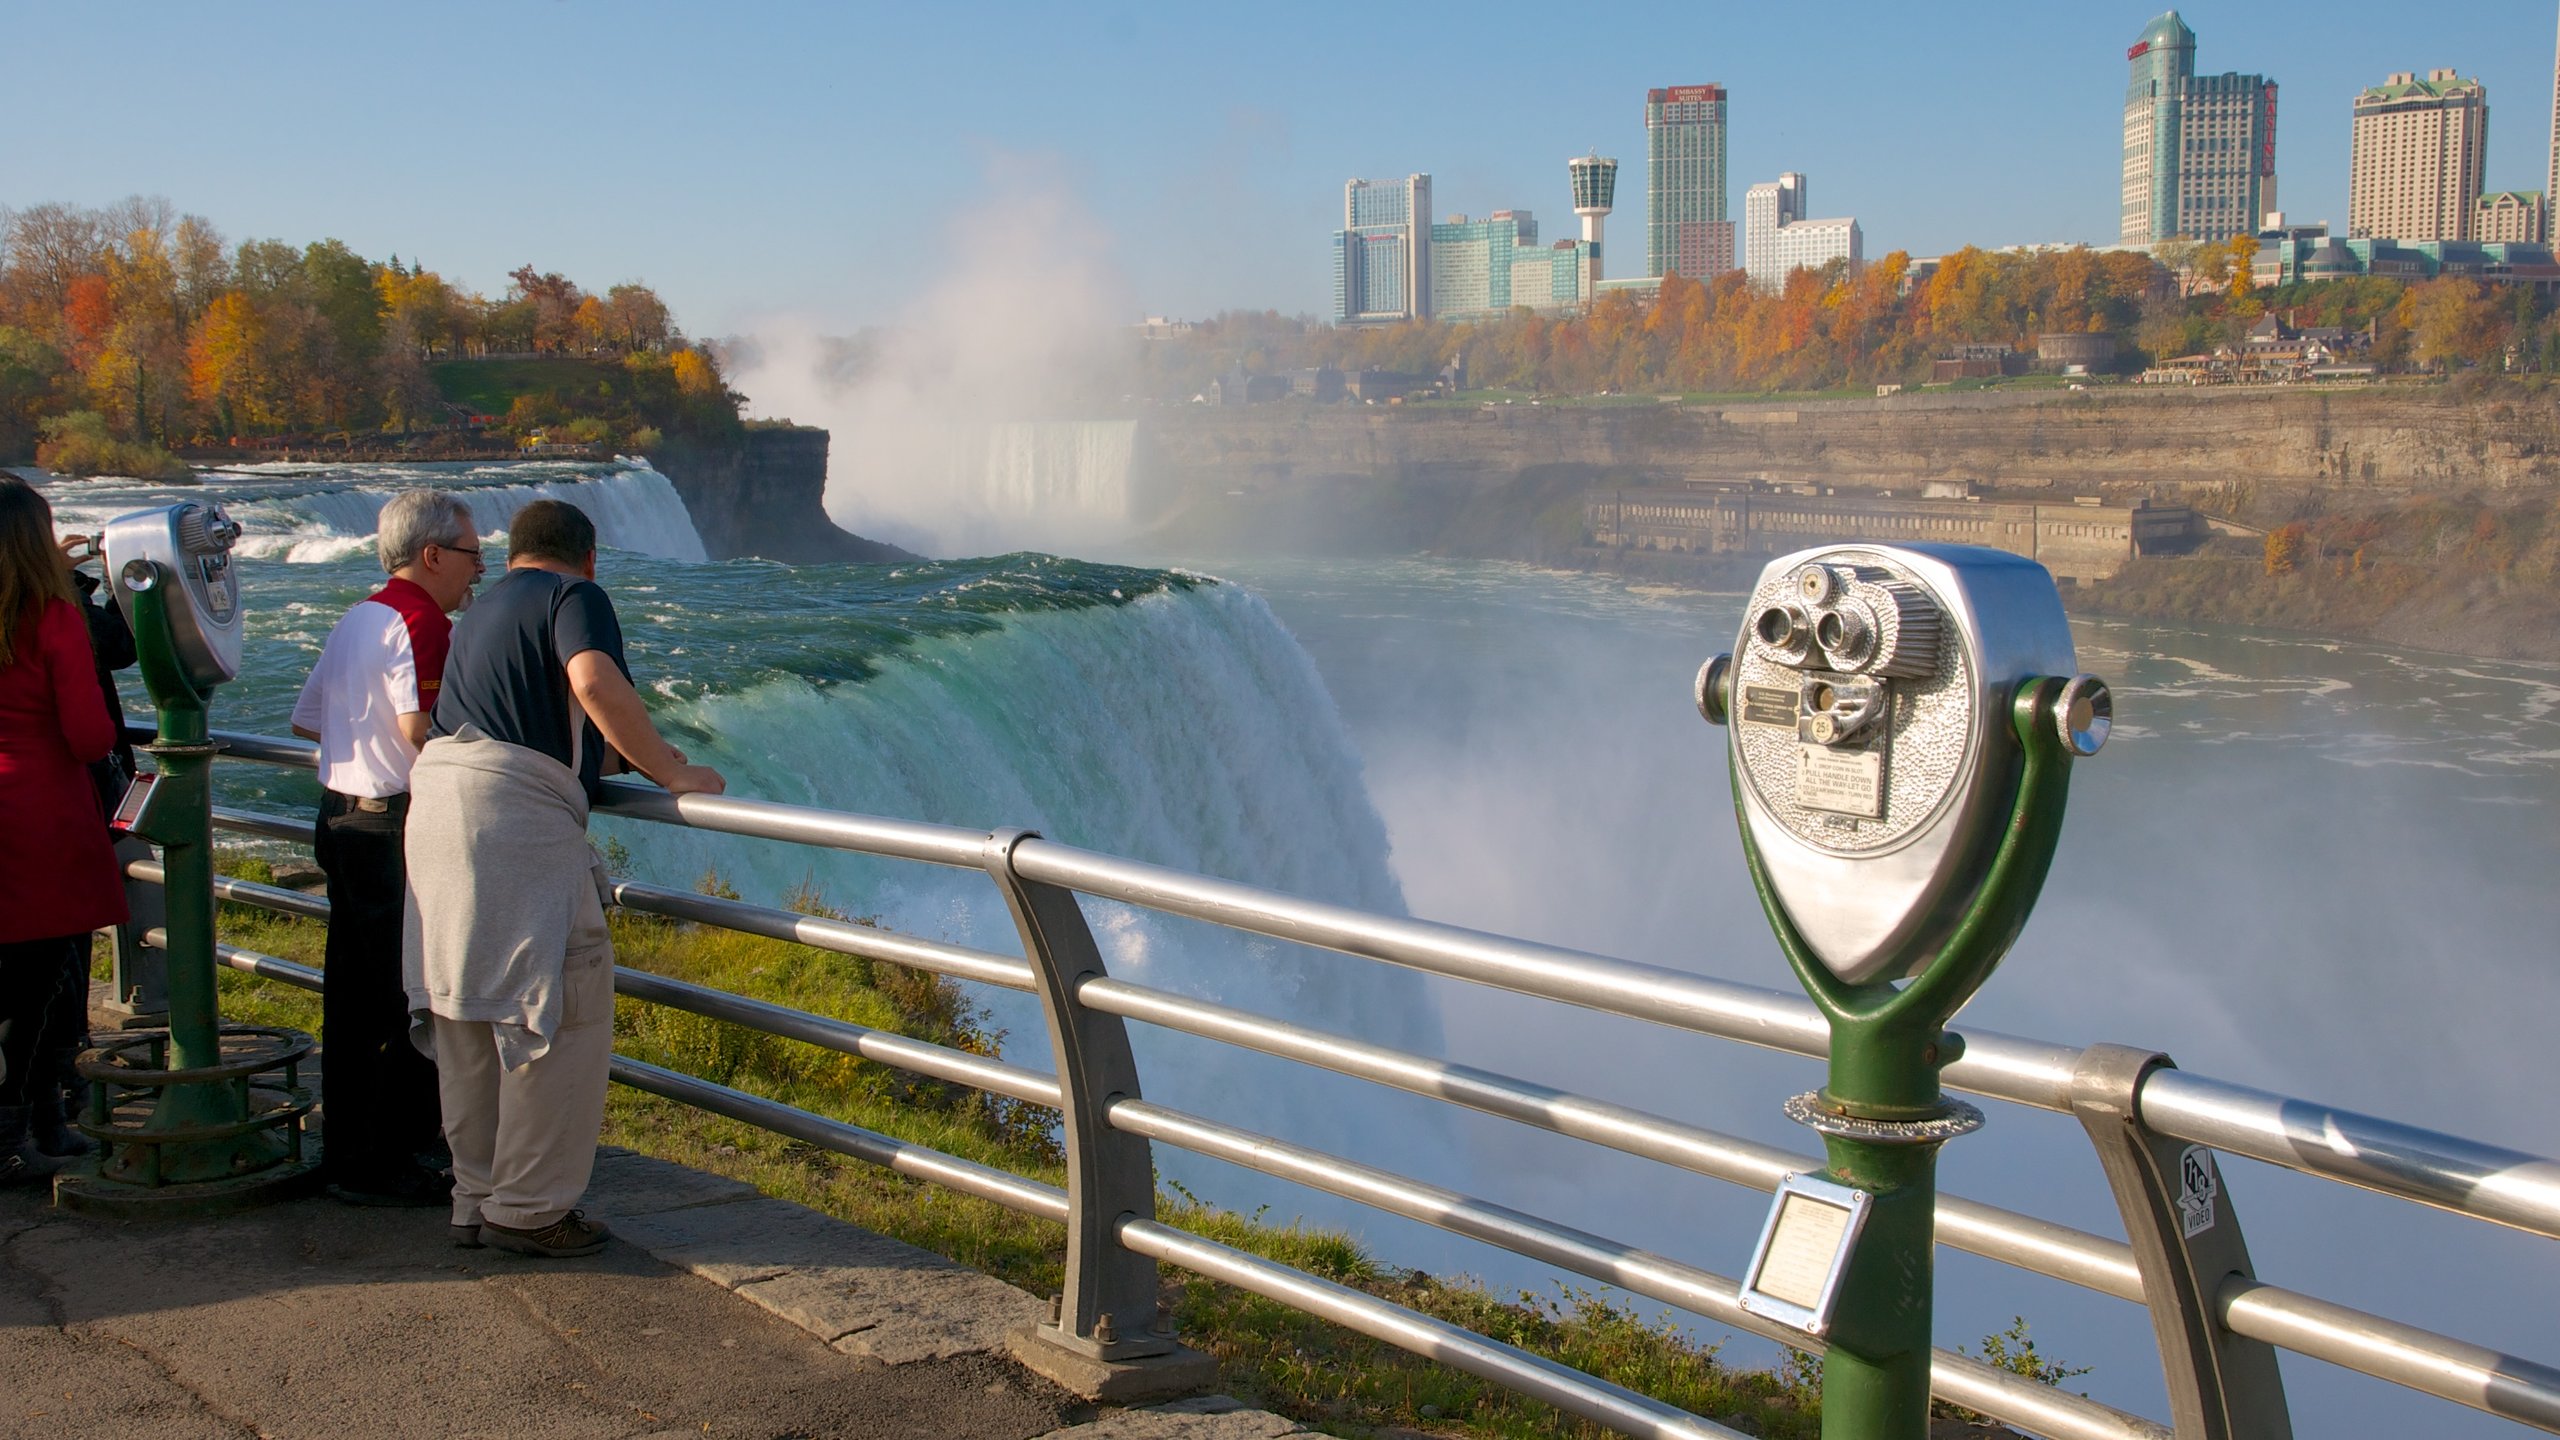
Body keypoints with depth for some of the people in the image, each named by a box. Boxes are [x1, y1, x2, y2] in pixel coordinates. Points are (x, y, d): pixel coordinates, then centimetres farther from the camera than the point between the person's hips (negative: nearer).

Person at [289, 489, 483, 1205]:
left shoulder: (356, 620, 15)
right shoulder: (421, 623, -14)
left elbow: (305, 718, 21)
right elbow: (422, 730, -24)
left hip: (339, 818, 10)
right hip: (398, 828, -10)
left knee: (355, 996, 16)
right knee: (417, 1001, -3)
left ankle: (345, 1151, 24)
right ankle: (382, 1165, 1)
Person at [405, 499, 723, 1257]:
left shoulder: (481, 610, 27)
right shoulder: (576, 597, 1)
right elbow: (594, 682, -18)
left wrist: (616, 756, 39)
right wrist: (668, 770, -12)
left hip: (436, 795, 9)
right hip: (516, 813, -9)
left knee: (468, 1014, 14)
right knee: (562, 1012, -3)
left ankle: (477, 1197, 22)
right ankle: (527, 1208, -1)